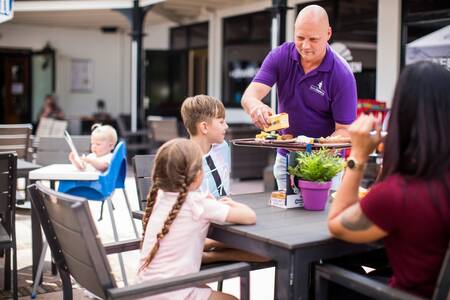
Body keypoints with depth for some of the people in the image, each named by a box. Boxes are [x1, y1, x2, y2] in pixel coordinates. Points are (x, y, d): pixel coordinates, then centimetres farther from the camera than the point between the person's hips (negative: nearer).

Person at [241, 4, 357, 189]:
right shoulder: (280, 56, -10)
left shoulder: (342, 75, -19)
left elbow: (344, 130, -16)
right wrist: (255, 106, -44)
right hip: (285, 158, 3)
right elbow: (249, 95, -20)